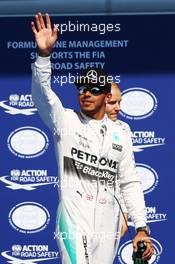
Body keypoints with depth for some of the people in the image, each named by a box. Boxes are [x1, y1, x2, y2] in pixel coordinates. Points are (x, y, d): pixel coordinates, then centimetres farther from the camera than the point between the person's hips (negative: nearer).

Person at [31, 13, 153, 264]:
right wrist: (44, 54, -31)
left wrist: (142, 228, 5)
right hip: (74, 217, -4)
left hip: (108, 222, 4)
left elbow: (130, 184, 13)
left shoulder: (119, 135, 12)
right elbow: (41, 93, -15)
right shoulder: (65, 120, 4)